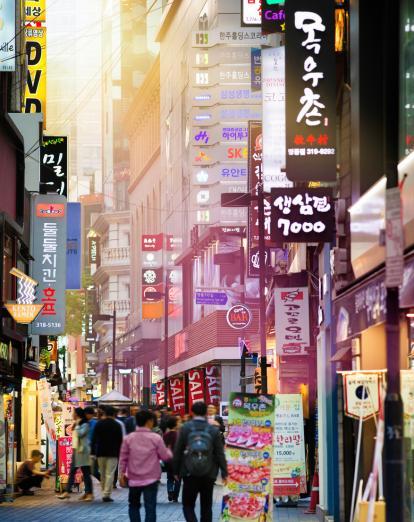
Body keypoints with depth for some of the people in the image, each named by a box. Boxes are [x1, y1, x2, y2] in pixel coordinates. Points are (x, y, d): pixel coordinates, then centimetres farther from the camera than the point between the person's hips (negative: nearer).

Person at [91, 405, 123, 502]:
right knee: (110, 474, -5)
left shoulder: (98, 424, 4)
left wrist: (93, 452, 4)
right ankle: (106, 495, -11)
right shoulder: (116, 425, -2)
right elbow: (120, 441, -1)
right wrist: (120, 453, 6)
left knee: (103, 474, 14)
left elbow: (94, 439, 2)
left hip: (100, 453, 3)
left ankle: (104, 493, 19)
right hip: (113, 453, -3)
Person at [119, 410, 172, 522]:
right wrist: (169, 452, 19)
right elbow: (165, 457, -3)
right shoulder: (156, 438, -8)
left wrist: (121, 474, 11)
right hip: (151, 479, -2)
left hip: (134, 479, 2)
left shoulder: (129, 438, -1)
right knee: (150, 508, -2)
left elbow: (123, 458, 2)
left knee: (134, 505, 19)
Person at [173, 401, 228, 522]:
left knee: (188, 505, 6)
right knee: (206, 507, 13)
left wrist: (176, 471, 8)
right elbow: (220, 454, -2)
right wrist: (224, 473, 7)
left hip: (190, 474, -1)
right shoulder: (214, 430, -2)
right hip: (208, 475, 1)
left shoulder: (185, 428, -5)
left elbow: (178, 451, -2)